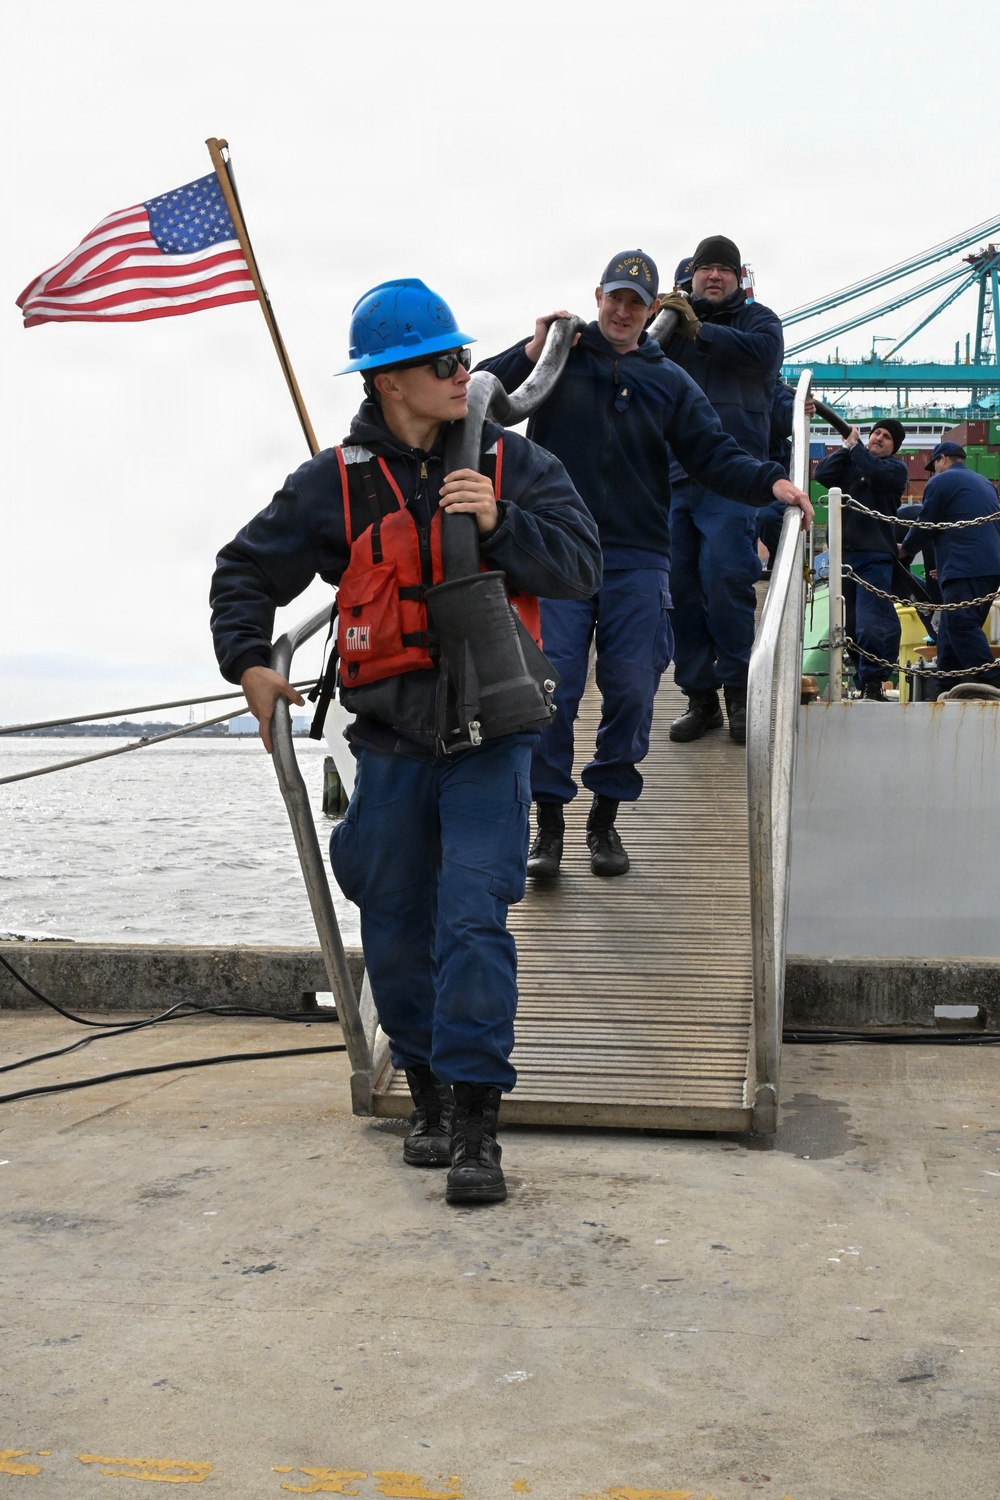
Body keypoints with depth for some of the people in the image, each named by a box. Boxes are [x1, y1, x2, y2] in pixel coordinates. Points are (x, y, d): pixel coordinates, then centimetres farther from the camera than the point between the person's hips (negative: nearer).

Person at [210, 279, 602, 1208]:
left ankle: (474, 1123, -3)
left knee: (474, 916, -11)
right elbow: (248, 570, 13)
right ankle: (429, 1093, 28)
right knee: (396, 925, 9)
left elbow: (581, 565, -4)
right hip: (389, 737, 2)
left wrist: (500, 526, -17)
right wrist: (248, 662, 2)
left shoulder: (514, 465, 4)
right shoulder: (337, 482, 4)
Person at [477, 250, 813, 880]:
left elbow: (715, 455, 9)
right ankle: (549, 821, 2)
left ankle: (606, 816, 16)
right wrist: (532, 351, -12)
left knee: (632, 690, 0)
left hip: (637, 559, 2)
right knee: (551, 684, -8)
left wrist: (771, 481, -9)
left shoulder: (669, 381, 15)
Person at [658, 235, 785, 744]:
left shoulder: (757, 318, 10)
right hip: (673, 474, 3)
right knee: (681, 585, 0)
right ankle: (699, 696, 9)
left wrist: (699, 330, -18)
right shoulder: (671, 320, 17)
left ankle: (737, 690, -3)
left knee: (725, 578, -15)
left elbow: (761, 352, -12)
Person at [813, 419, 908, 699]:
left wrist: (855, 445, -2)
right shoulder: (850, 462, 19)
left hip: (875, 557, -5)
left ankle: (873, 683, -12)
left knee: (870, 624, -17)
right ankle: (862, 683, 16)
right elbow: (822, 473, 1)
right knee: (851, 626, 8)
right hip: (844, 554, 5)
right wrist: (846, 447, 0)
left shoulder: (896, 468, 6)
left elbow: (873, 471, -16)